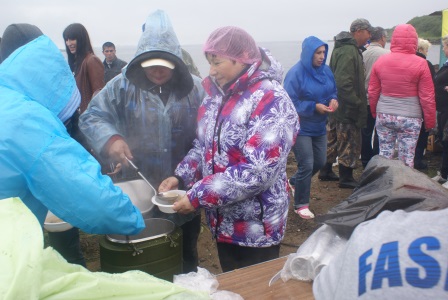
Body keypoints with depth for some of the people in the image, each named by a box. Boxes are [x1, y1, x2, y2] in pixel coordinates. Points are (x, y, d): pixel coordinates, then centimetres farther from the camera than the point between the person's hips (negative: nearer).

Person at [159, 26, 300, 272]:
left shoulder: (270, 100, -20)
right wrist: (181, 177, -3)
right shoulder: (216, 95, 4)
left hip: (256, 224, -7)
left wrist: (199, 196, -24)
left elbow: (258, 170, -27)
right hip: (221, 221, 7)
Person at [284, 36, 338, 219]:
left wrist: (333, 99, -7)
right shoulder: (296, 73, -18)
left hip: (319, 126, 8)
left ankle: (294, 182, 42)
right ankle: (301, 205, 12)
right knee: (306, 165, -6)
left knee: (320, 162, 15)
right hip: (300, 127, -7)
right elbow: (290, 102, -20)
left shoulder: (325, 70, 3)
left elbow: (333, 91, 15)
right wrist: (314, 107, -24)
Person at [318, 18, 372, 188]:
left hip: (337, 105, 10)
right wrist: (357, 103, -21)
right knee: (350, 141, 0)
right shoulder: (349, 51, -19)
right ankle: (346, 178, 11)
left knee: (333, 139, 17)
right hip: (347, 108, -10)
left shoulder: (343, 48, 14)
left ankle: (326, 171, 29)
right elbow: (344, 82, -27)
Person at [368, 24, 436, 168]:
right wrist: (430, 122, 4)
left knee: (384, 155, 11)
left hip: (383, 116, 3)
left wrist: (374, 112, 19)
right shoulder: (420, 63, -9)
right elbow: (427, 97, -6)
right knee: (406, 159, 6)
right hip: (409, 118, -3)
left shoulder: (380, 61, 0)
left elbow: (373, 92, 5)